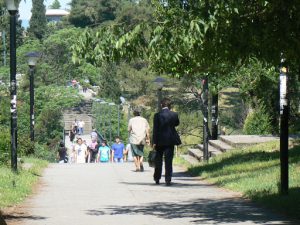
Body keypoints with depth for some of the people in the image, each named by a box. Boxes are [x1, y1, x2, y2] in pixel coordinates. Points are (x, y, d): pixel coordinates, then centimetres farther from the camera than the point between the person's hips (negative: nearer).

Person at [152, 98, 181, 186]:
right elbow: (177, 123, 17)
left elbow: (155, 129, -8)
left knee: (158, 160, 14)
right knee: (168, 161, 2)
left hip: (160, 141, -1)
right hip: (170, 140, 1)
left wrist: (154, 142, -5)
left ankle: (157, 178, 19)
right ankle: (168, 180, -4)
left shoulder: (157, 115, -8)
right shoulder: (174, 115, -4)